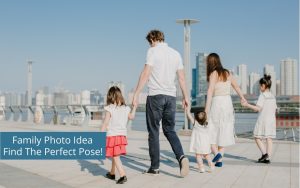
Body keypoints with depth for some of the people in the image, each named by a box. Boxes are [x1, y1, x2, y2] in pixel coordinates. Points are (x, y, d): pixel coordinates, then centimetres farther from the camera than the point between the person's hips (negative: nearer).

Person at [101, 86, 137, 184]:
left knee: (115, 157, -4)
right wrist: (134, 107, 37)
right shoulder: (125, 109, 3)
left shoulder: (109, 109, -12)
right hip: (122, 135, 6)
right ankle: (112, 173, 36)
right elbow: (131, 117, 23)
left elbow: (105, 124, -12)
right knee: (114, 156, 22)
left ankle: (123, 175, -16)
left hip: (112, 136, -6)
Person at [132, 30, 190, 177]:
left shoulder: (153, 51, -3)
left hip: (155, 95, -5)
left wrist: (136, 94, -10)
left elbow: (145, 74, -11)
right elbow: (181, 77, 12)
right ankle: (181, 156, -9)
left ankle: (155, 167, 9)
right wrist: (185, 96, 18)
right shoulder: (176, 53, 13)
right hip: (171, 96, 5)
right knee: (169, 130, 13)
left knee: (153, 132, 5)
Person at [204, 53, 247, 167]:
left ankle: (216, 153, -15)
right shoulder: (227, 73, 11)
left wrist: (207, 108, -25)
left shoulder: (213, 74, -7)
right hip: (228, 102, 6)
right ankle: (219, 159, 7)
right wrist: (242, 98, 39)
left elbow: (210, 91, -19)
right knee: (224, 132, 9)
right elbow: (236, 86, 24)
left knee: (211, 131, 4)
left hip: (217, 102, -6)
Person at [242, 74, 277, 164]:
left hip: (263, 119, -7)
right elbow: (275, 110, 15)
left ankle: (264, 153, -13)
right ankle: (267, 158, 5)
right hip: (272, 120, 7)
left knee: (257, 138, 2)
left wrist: (247, 105, -13)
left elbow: (258, 108, -18)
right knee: (269, 139, 5)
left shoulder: (262, 95, -10)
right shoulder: (273, 96, 12)